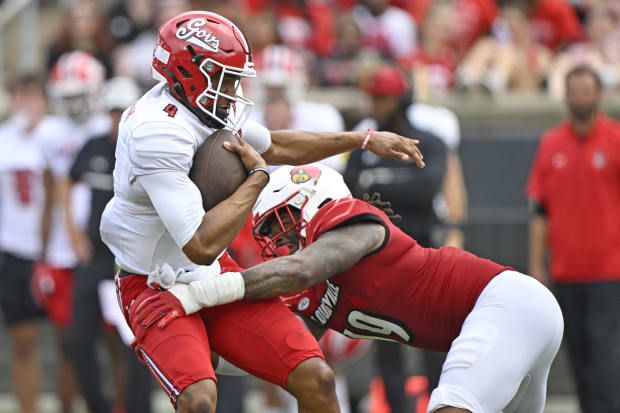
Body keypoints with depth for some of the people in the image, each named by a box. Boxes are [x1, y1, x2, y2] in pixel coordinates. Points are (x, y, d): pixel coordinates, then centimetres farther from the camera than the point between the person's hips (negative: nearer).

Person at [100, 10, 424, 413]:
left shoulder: (203, 107, 1)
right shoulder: (158, 134, -28)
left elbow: (275, 146, 23)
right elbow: (202, 246, -31)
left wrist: (365, 139, 22)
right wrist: (257, 178, -18)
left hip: (215, 275, 8)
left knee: (316, 379, -5)